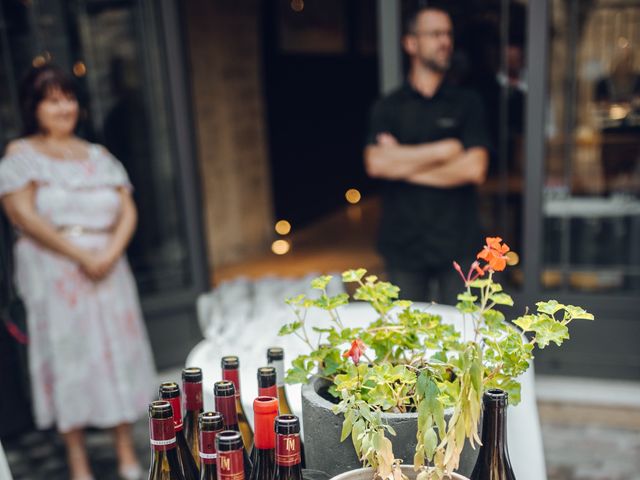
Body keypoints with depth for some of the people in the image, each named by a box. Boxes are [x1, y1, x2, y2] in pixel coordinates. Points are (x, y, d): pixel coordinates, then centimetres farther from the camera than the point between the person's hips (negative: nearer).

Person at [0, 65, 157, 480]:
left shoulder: (98, 156, 13)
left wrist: (110, 253, -12)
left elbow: (128, 212, 6)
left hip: (109, 270, 4)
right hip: (53, 272, -4)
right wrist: (80, 255, -17)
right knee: (67, 359, 0)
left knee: (118, 354, 5)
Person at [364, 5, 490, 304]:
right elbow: (375, 163, -13)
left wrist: (404, 162, -9)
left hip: (456, 244, 0)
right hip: (404, 243, 0)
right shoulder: (388, 107, 4)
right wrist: (444, 150, -12)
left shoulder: (467, 104, 3)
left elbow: (474, 168, -10)